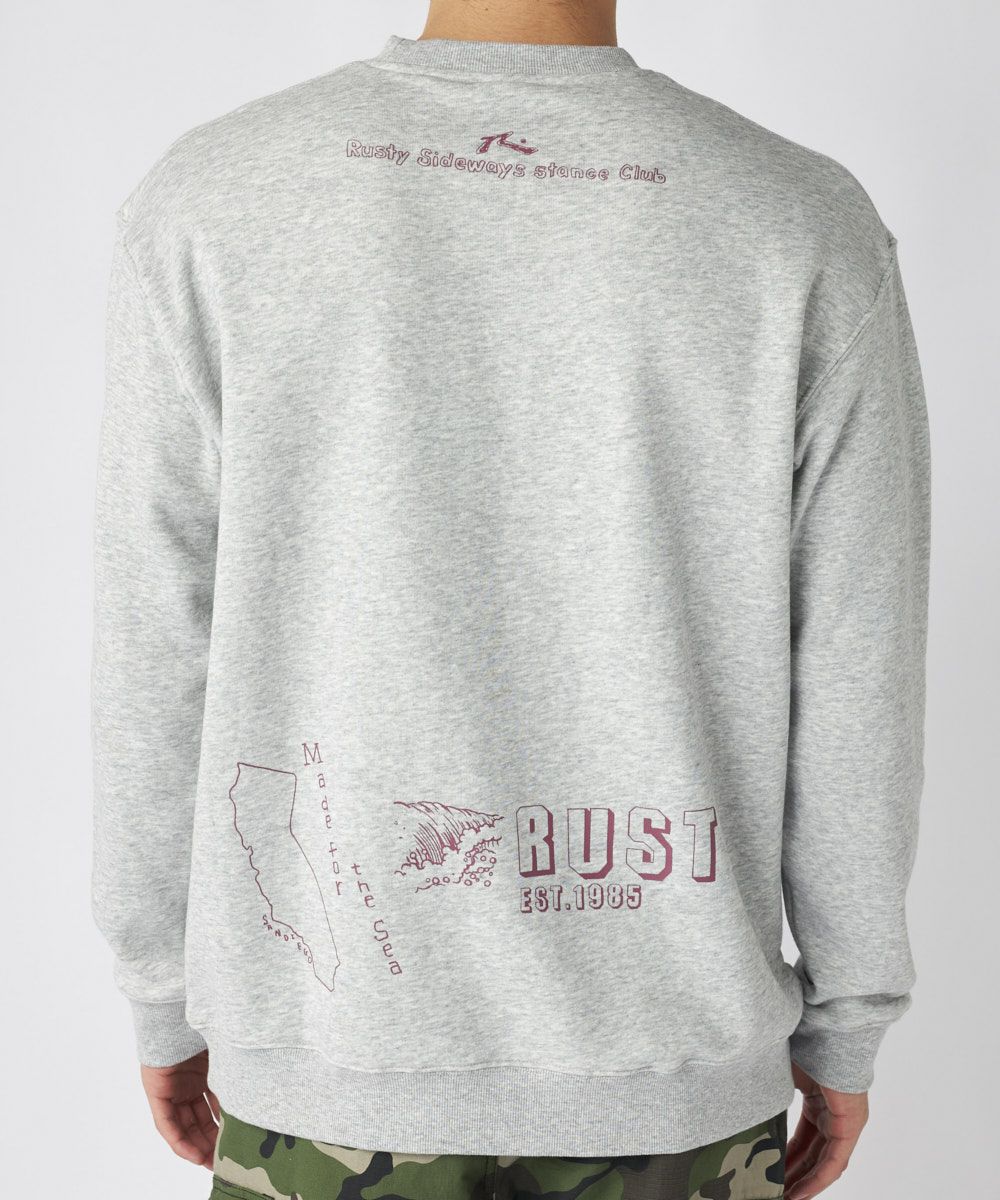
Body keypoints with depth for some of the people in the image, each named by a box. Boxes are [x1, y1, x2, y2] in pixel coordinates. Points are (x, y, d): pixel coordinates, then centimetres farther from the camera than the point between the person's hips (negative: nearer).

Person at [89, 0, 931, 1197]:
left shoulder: (206, 205, -11)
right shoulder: (808, 228, -10)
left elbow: (157, 659, -7)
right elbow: (855, 685, -7)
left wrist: (167, 994, 8)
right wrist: (845, 1022, 7)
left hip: (333, 1046, 1)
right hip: (668, 1046, 1)